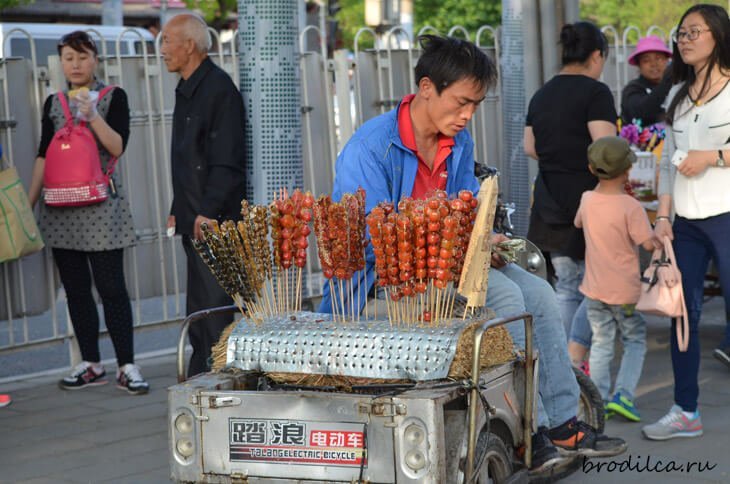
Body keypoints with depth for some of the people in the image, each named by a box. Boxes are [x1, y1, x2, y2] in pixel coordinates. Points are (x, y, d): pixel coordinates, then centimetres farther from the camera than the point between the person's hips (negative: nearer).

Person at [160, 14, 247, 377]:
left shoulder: (219, 88, -13)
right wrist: (178, 210, 19)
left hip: (216, 223, -10)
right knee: (199, 312, 14)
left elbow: (226, 160, -19)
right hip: (195, 222, 10)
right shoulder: (186, 91, 18)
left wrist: (208, 211, -21)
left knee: (217, 304, -8)